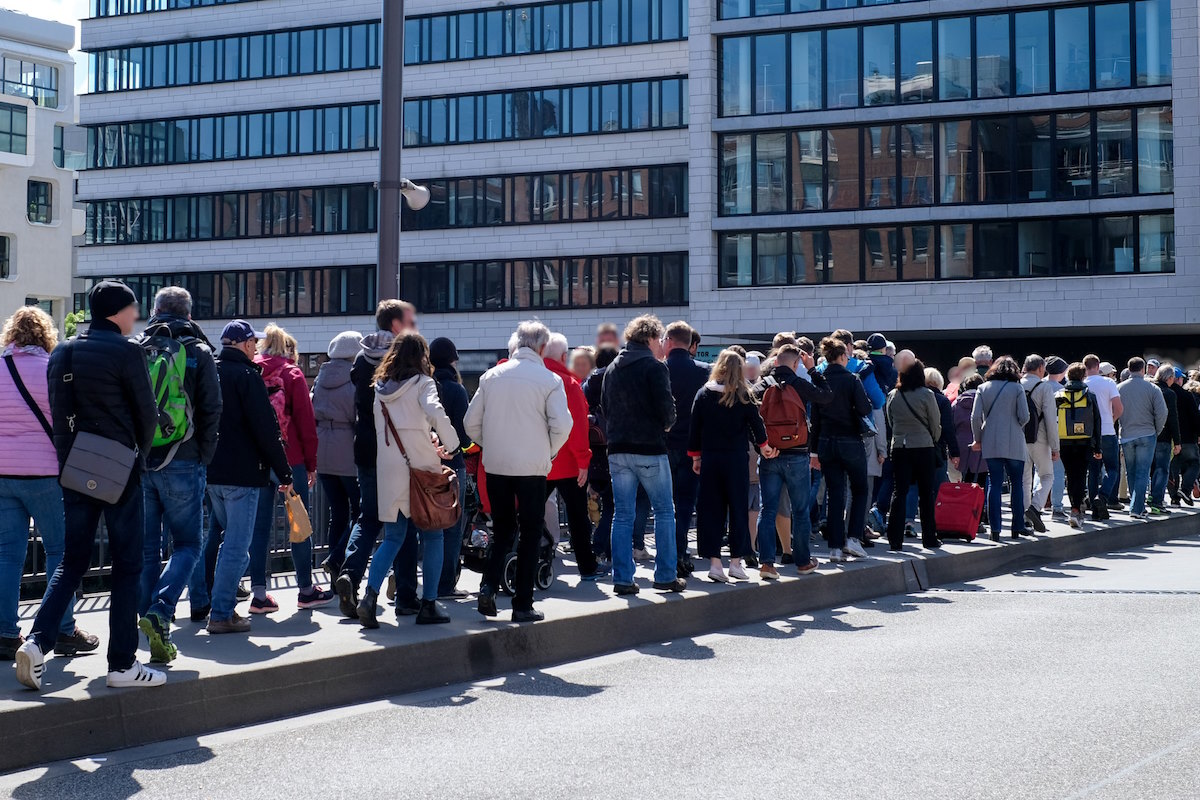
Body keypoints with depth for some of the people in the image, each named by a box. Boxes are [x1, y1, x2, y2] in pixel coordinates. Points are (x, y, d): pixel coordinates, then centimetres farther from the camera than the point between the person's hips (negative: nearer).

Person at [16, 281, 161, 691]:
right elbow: (147, 413, -5)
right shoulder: (126, 351, -9)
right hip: (119, 471, -6)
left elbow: (57, 412, 12)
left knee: (71, 562, 12)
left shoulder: (61, 354, 10)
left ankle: (38, 641, -6)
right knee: (127, 565, 3)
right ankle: (122, 663, 5)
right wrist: (138, 456, 12)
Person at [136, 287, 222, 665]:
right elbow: (212, 410, -4)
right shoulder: (198, 353, -1)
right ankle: (160, 612, -15)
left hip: (138, 462, 3)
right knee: (187, 545, 7)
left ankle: (156, 635, 9)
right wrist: (203, 457, 5)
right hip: (182, 464, -3)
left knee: (146, 548, 10)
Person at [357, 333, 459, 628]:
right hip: (420, 469, -5)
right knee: (432, 536, 7)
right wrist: (451, 446, -12)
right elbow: (436, 414, -24)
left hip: (389, 470, 5)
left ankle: (370, 595, -6)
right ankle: (429, 604, 6)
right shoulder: (422, 383, -6)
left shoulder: (380, 388, 11)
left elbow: (379, 426, 13)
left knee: (393, 537, 11)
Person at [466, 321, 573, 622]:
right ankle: (523, 605, 6)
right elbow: (562, 424, -14)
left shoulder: (492, 376, 4)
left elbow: (471, 423, 5)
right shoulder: (549, 380, -6)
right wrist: (549, 452, 4)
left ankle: (488, 585, -3)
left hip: (495, 466, 3)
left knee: (502, 530, 17)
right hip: (532, 468, -3)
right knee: (530, 535, 7)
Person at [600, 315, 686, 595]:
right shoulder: (654, 367, -8)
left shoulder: (612, 369, 11)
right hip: (650, 449, -5)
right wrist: (666, 425, 6)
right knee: (664, 511, 6)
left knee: (622, 515, 8)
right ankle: (666, 575, 6)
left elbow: (606, 408, 14)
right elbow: (666, 407, -13)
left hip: (618, 450, 5)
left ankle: (622, 578, 5)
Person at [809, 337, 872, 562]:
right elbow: (864, 409, -15)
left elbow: (814, 418, 4)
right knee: (859, 491, 12)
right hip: (850, 441, -4)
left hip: (826, 443, 4)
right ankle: (852, 538, 0)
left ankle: (835, 546, 4)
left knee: (835, 495, 7)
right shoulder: (851, 379, -10)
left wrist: (814, 450, 8)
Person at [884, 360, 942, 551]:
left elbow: (890, 422, 8)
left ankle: (895, 540, -2)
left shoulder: (893, 395, 0)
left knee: (899, 492, 4)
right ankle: (929, 538, 14)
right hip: (924, 447, -2)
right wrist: (933, 441, 15)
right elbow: (936, 424, -2)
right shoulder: (926, 395, -9)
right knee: (926, 494, 8)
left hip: (898, 448, 3)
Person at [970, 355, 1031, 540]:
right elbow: (1024, 417, -7)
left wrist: (977, 439, 10)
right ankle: (1017, 527, 9)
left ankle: (995, 529, -3)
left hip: (990, 443, 2)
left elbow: (975, 417, -1)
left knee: (994, 484, 3)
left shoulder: (983, 388, 5)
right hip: (1014, 444, -2)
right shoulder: (1016, 388, -2)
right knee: (1017, 484, 9)